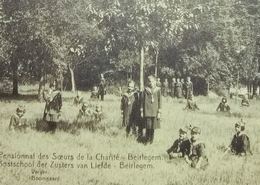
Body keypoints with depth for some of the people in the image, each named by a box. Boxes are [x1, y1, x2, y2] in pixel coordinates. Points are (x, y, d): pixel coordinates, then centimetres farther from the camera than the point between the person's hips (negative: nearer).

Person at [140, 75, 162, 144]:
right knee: (148, 126, -6)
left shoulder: (158, 90, 3)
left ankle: (151, 139, 20)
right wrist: (141, 111, 4)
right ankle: (147, 139, 7)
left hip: (154, 111, 1)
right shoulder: (145, 90, 3)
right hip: (147, 111, -1)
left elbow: (159, 101, 4)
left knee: (153, 126, 5)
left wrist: (159, 112, 0)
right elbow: (142, 100, 6)